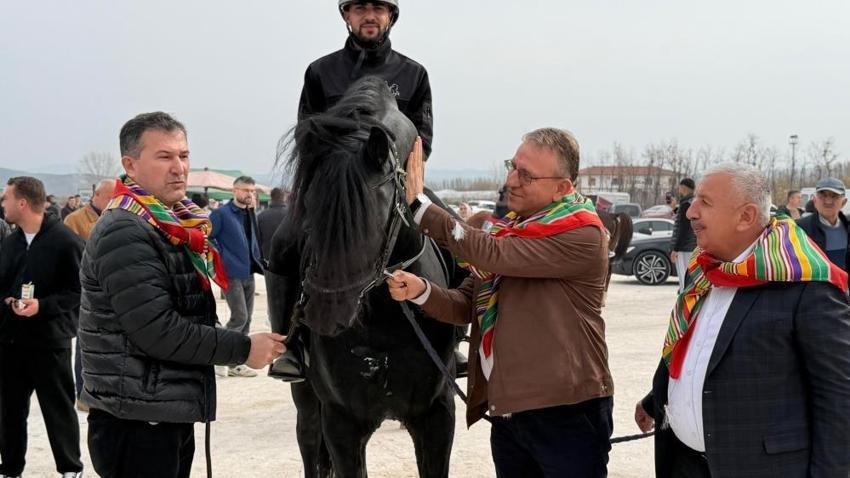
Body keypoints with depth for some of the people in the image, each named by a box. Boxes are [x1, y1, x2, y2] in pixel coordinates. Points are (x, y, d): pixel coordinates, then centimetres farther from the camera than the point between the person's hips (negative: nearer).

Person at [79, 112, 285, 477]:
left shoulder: (177, 225, 13)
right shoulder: (123, 234, -17)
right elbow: (158, 331, -23)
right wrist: (243, 349, -16)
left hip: (174, 415, 10)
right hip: (135, 422, -9)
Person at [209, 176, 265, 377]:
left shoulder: (251, 214, 14)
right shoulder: (221, 214, -9)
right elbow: (207, 238, -13)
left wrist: (258, 261, 11)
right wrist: (221, 259, -15)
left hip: (248, 273, 8)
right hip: (232, 274, -8)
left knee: (246, 318, 9)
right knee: (239, 316, -13)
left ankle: (236, 362, 18)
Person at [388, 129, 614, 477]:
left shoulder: (582, 234, -15)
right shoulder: (507, 228, 11)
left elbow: (493, 254, -24)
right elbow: (467, 305, 9)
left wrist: (418, 203, -20)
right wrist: (420, 291, -12)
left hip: (567, 414, -7)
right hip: (506, 412, 7)